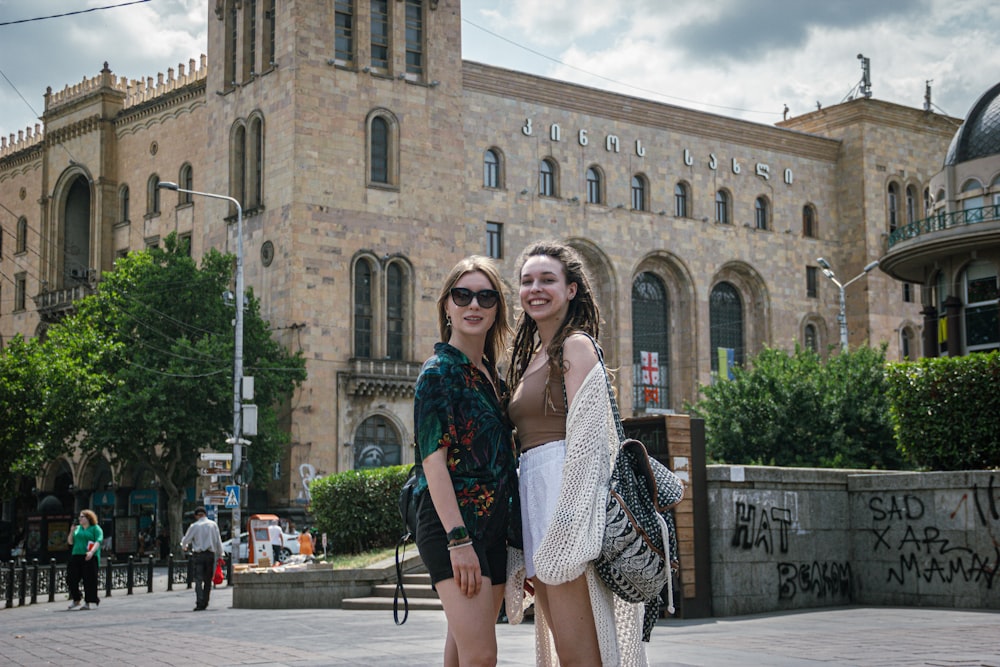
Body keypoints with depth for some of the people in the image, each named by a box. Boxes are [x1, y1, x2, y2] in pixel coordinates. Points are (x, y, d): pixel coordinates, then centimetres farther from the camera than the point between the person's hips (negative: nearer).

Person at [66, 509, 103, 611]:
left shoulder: (96, 528, 2)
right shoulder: (77, 528, 20)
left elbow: (98, 541, -10)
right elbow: (70, 542, 20)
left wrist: (92, 552, -25)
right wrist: (72, 531, 4)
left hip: (89, 557, -6)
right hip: (76, 556, 6)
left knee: (89, 580, -6)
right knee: (71, 579, 1)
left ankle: (90, 602, 3)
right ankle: (76, 600, 13)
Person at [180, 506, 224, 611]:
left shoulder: (194, 526, 0)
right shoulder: (213, 524, 4)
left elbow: (185, 541, 7)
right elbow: (218, 541, 5)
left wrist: (184, 547, 30)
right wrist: (220, 555, 14)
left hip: (198, 555, -2)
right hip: (210, 554, 2)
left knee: (198, 580, -4)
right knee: (208, 581, 9)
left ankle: (200, 603, -16)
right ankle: (205, 603, 9)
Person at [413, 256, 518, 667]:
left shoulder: (491, 376, 17)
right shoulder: (438, 371, -6)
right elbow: (434, 460, -14)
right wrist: (458, 539, -21)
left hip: (493, 524, 8)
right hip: (452, 523, -8)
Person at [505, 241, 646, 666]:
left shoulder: (576, 345, -4)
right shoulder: (531, 356, 22)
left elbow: (585, 439, -13)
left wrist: (565, 530, -21)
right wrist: (526, 557, 20)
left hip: (569, 490, -9)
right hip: (535, 495, 9)